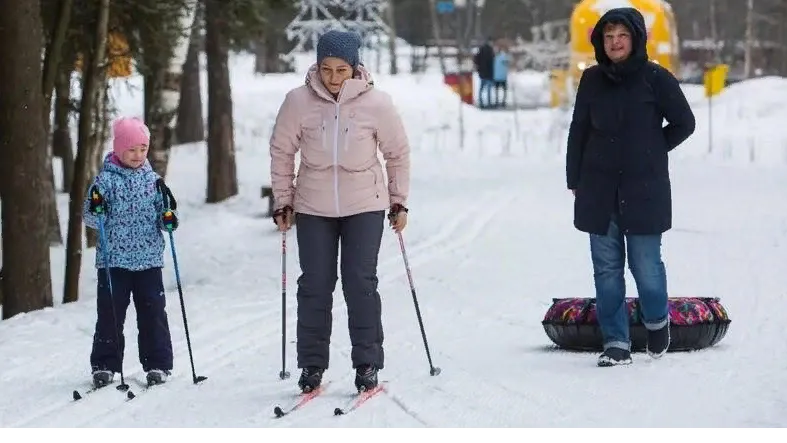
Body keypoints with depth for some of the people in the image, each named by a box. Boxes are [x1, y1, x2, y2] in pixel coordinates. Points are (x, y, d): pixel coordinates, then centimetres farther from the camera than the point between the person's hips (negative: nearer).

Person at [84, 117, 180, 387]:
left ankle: (158, 365, 12)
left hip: (149, 259, 2)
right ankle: (105, 366, 11)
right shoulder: (106, 178, -3)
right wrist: (96, 211, -24)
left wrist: (168, 220, -8)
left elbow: (161, 213, 13)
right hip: (113, 259, -2)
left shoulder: (152, 179, 6)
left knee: (153, 313, 4)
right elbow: (92, 220, -3)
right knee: (110, 314, 2)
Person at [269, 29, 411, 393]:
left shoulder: (376, 103, -10)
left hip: (365, 205, -1)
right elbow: (282, 151, 3)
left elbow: (398, 153, 3)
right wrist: (283, 201, 5)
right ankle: (312, 365, 12)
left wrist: (399, 201, 6)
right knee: (314, 286, 3)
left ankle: (367, 364, 5)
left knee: (361, 284, -4)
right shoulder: (298, 101, -10)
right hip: (313, 208, 1)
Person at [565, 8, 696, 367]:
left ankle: (657, 322, 27)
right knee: (607, 269, 3)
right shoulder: (592, 80, 5)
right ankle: (616, 342, 10)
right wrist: (575, 181, 10)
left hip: (644, 189, -3)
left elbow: (683, 124, 4)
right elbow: (579, 131, 11)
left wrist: (651, 152, 3)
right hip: (599, 190, 3)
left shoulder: (656, 78, -5)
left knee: (646, 265, -1)